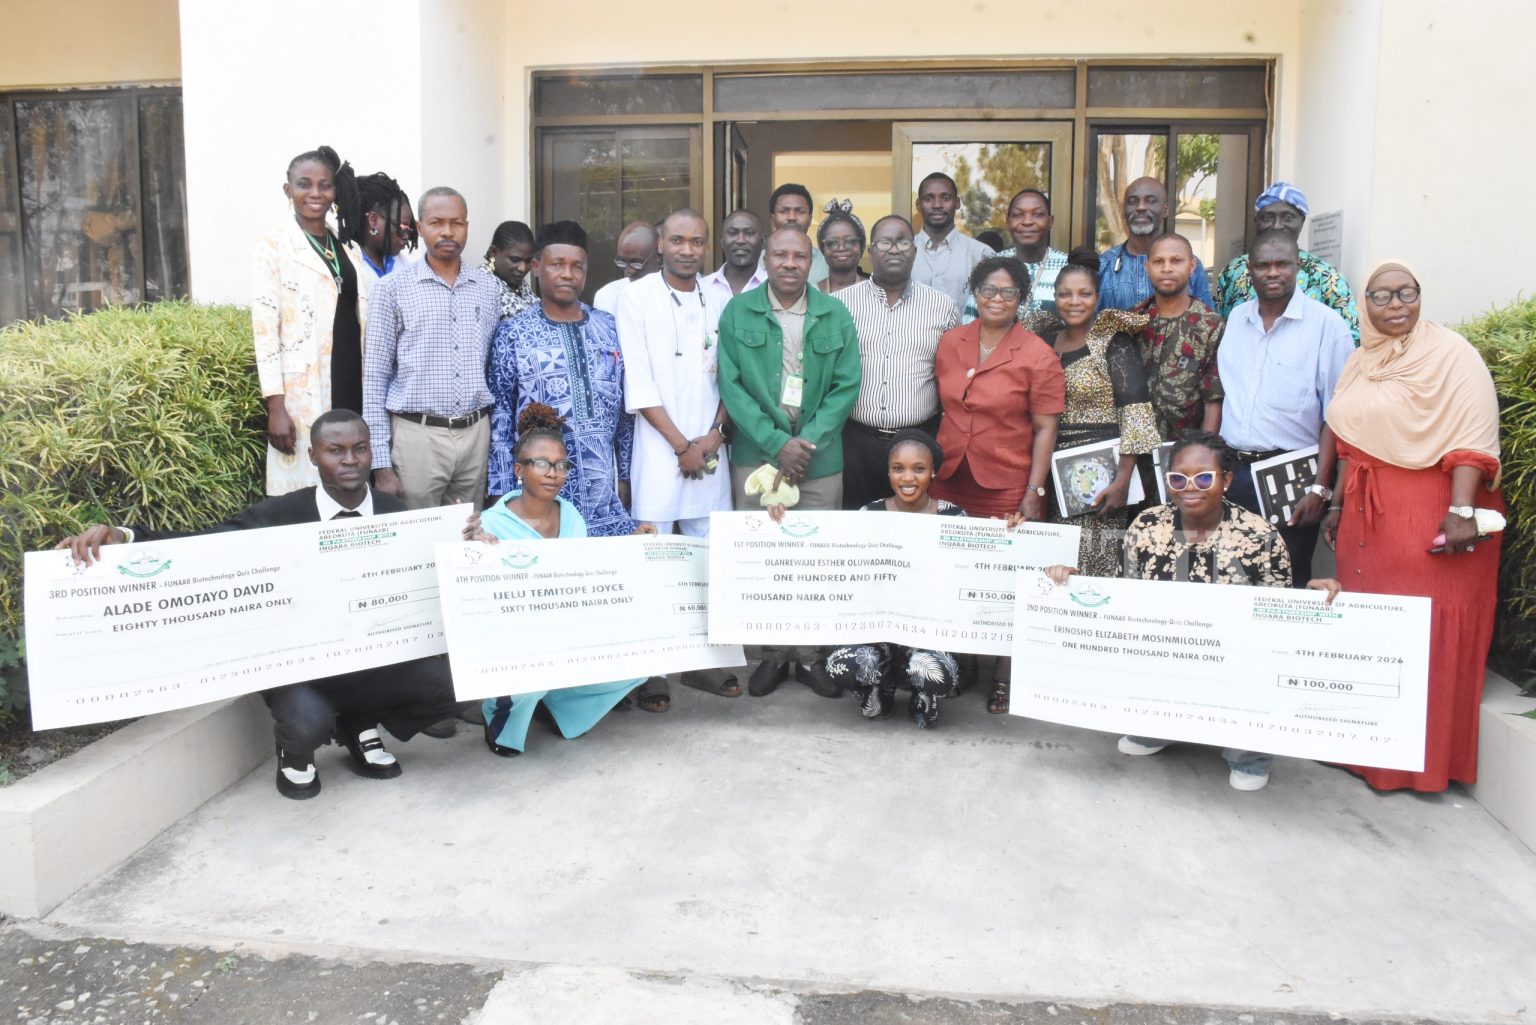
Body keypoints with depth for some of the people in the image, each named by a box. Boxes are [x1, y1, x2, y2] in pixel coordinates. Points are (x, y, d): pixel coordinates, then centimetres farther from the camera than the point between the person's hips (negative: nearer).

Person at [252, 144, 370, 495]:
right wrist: (275, 406, -14)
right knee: (305, 492, -1)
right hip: (304, 392, -5)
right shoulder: (273, 245, -3)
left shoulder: (345, 243, 13)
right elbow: (264, 329, -8)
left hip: (351, 386, 5)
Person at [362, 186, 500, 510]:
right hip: (418, 435, -3)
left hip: (476, 434, 3)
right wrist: (381, 463, -8)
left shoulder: (488, 287, 9)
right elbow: (374, 379, -2)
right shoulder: (393, 288, -1)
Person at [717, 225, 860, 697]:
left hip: (820, 456, 1)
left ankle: (814, 653, 16)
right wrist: (776, 442, -12)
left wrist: (809, 441, -10)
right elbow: (730, 385, -3)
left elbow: (846, 386, 2)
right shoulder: (737, 312, 2)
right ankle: (773, 651, 16)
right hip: (756, 452, 0)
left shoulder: (836, 315, 5)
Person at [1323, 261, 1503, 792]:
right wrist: (1339, 503, 18)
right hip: (1368, 517, 7)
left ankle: (1424, 758, 11)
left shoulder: (1450, 353, -8)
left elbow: (1472, 438, -16)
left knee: (1428, 636, -1)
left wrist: (1462, 511, -24)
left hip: (1430, 516, -6)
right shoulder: (1361, 361, 13)